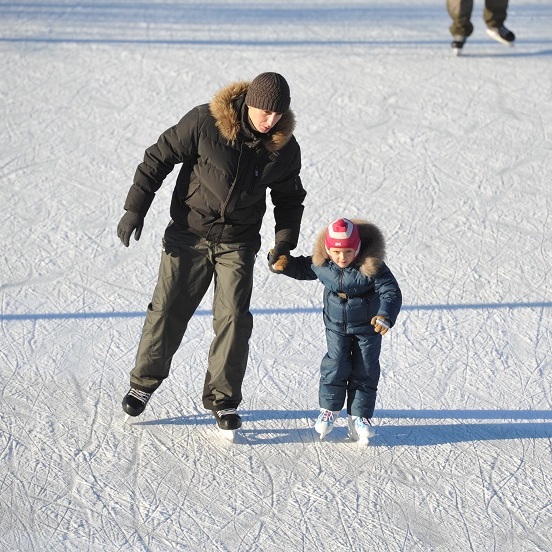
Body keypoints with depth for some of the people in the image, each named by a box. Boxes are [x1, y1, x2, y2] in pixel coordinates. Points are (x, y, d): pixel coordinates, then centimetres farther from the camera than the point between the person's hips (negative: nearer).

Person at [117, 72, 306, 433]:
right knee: (169, 310, 3)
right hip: (189, 234, -2)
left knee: (234, 317, -4)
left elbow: (290, 198, 10)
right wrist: (136, 208, -9)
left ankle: (223, 398, 10)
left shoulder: (285, 148, -6)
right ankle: (144, 382, 22)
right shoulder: (205, 122, -17)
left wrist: (284, 243, -2)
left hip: (238, 243, 2)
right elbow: (159, 157, -8)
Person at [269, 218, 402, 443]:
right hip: (336, 324, 2)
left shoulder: (371, 267, -25)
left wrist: (385, 317, -43)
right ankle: (329, 408, 15)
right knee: (336, 365, -5)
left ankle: (360, 415, 15)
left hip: (367, 327, -2)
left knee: (364, 371, 3)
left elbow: (391, 292, -27)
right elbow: (303, 269, 9)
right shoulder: (322, 264, -13)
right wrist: (284, 265, -9)